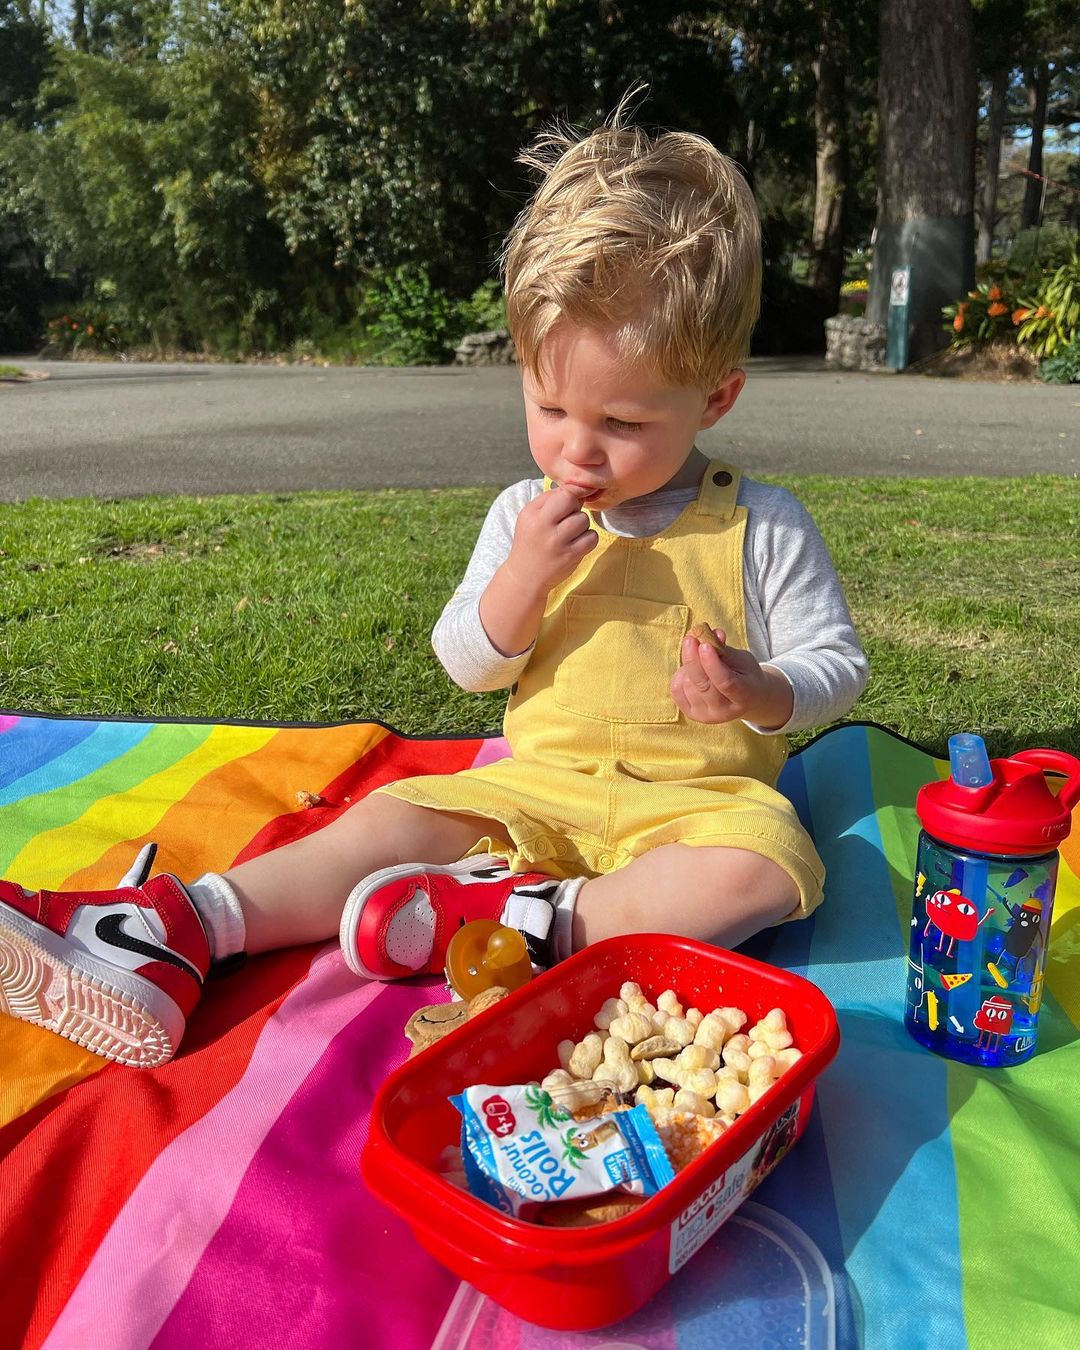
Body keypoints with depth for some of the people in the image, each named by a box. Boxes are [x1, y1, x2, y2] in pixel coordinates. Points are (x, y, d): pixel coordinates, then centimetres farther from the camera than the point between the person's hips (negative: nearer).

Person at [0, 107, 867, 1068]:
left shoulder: (762, 529, -6)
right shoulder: (525, 518, 4)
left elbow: (836, 666, 0)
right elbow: (467, 664, 5)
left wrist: (761, 692, -23)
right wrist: (522, 578, -15)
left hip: (701, 795, -2)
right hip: (540, 786, 3)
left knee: (763, 867, -33)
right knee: (389, 819, -15)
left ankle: (524, 919, -33)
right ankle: (176, 928, -22)